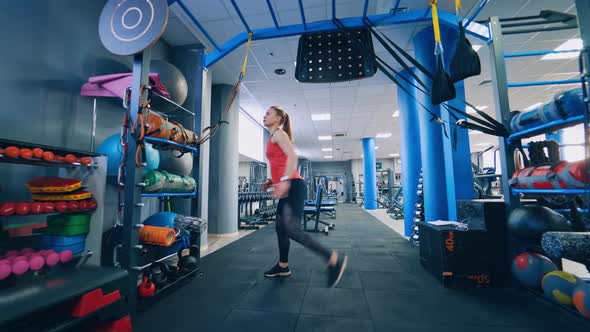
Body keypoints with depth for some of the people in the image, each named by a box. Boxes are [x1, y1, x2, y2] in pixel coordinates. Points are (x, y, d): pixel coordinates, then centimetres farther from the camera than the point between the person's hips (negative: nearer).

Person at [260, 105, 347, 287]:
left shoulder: (279, 133, -2)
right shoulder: (274, 138, 25)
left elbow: (292, 156, -19)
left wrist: (285, 181, -28)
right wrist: (271, 182, 21)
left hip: (293, 186, -10)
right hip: (287, 187, 10)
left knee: (292, 229, -17)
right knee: (280, 226, 16)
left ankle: (335, 259, -11)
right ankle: (283, 267, 31)